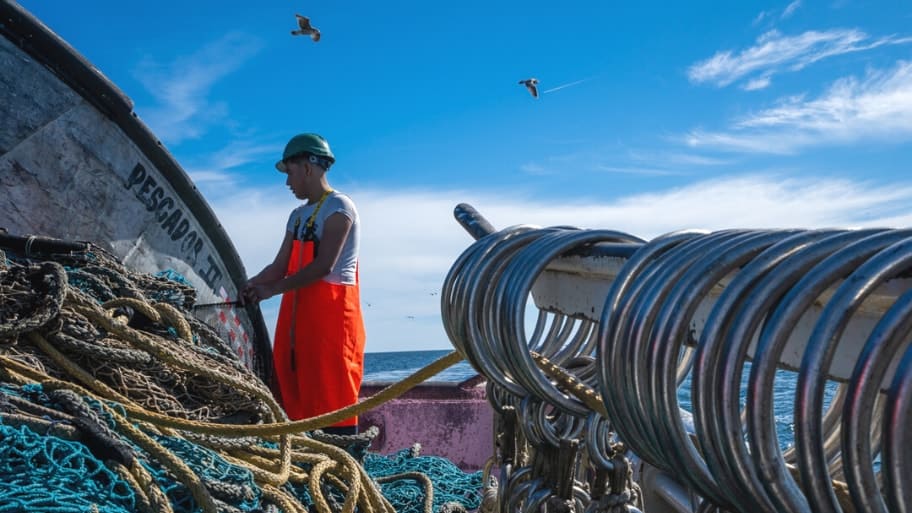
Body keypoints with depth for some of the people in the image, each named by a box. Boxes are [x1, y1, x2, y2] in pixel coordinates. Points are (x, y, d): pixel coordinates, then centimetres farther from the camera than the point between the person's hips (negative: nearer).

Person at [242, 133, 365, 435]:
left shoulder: (338, 207, -7)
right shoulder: (298, 216, 19)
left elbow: (324, 266, -17)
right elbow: (280, 266, 13)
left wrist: (272, 290, -15)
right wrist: (249, 286, -5)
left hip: (330, 311, -8)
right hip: (298, 312, 8)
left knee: (331, 393, -8)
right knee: (297, 392, 8)